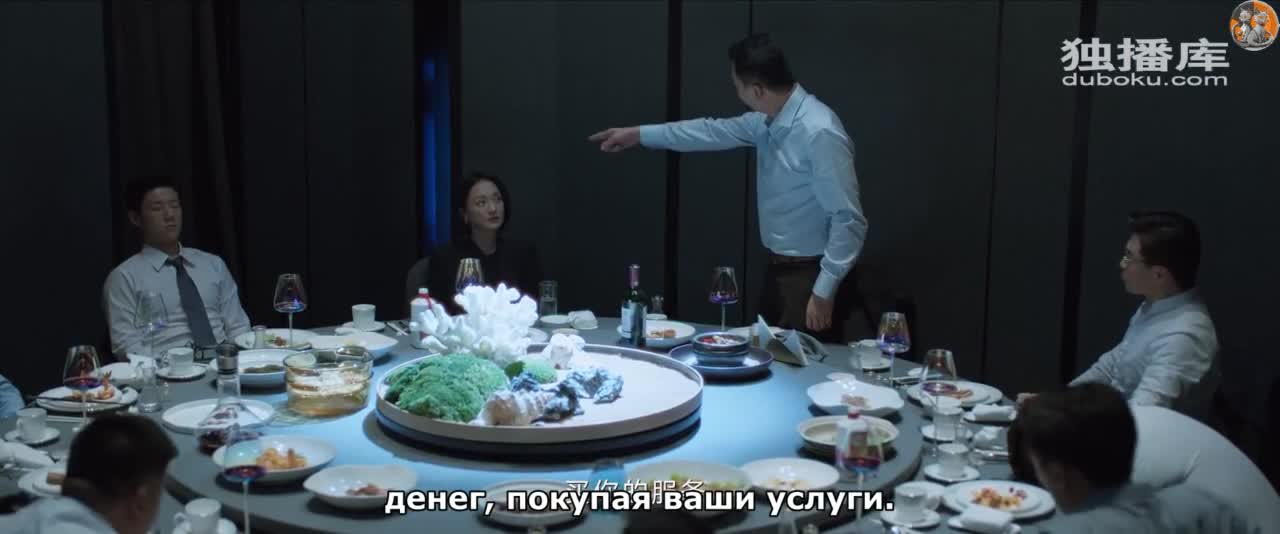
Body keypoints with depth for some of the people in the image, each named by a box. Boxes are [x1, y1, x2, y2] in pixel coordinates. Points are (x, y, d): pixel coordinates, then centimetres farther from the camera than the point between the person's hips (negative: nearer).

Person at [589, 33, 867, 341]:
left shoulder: (819, 133, -25)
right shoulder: (767, 121, 1)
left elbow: (849, 220, -25)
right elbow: (715, 131, 17)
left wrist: (824, 292, -22)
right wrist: (638, 134, 20)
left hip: (810, 276, -8)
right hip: (778, 269, 8)